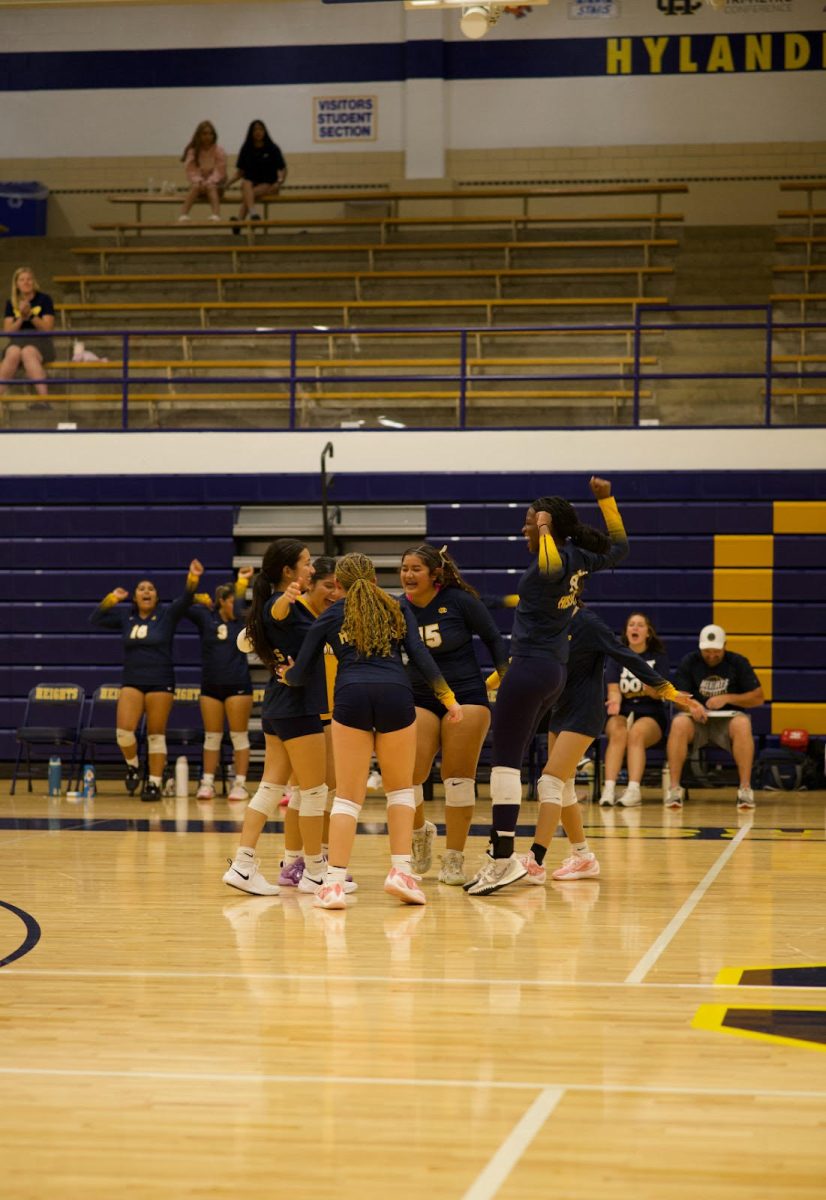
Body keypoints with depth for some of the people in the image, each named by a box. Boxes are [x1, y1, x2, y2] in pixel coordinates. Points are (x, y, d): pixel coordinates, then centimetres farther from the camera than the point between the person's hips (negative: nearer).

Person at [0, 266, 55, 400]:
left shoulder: (44, 299, 5)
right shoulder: (11, 303, 13)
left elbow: (47, 329, -2)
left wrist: (30, 315, -15)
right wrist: (21, 318, -10)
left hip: (40, 341, -2)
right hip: (17, 341, 2)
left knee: (28, 353, -39)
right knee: (13, 354, -36)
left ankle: (44, 397, -50)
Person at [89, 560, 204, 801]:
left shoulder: (167, 615, 1)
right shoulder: (125, 616, 8)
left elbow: (185, 599, -14)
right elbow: (96, 619, 7)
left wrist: (193, 577, -32)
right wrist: (112, 598, -4)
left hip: (160, 683, -2)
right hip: (131, 682, 2)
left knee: (156, 735, 0)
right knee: (123, 731, -13)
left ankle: (154, 783, 7)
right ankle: (132, 766, 14)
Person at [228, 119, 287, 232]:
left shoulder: (272, 149, 1)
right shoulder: (246, 150, 9)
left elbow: (283, 169, 1)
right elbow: (240, 172, 12)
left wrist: (279, 182, -18)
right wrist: (228, 182, -5)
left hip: (268, 185, -2)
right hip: (251, 183, 2)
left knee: (248, 194, -32)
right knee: (246, 184, -34)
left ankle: (239, 220, -39)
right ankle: (253, 213, -53)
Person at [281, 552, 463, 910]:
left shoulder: (331, 616, 19)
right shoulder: (397, 610, 21)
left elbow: (300, 673, 19)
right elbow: (420, 656, 7)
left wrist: (286, 674, 41)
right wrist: (448, 697, 8)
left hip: (352, 696, 0)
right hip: (396, 695, 1)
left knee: (348, 796, 4)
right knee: (400, 788, 17)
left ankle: (334, 881, -5)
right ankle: (401, 871, 4)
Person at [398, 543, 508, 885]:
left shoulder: (460, 601, -10)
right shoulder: (399, 609, -2)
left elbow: (493, 639, 0)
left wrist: (506, 677, -5)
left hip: (466, 696, -2)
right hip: (419, 700, 3)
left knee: (458, 780, -3)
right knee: (406, 777, -11)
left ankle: (453, 860, 8)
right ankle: (420, 832, 19)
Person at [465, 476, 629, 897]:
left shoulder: (556, 560, -14)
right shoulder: (579, 559, 11)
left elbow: (552, 568, -40)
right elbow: (619, 547, 29)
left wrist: (546, 530, -25)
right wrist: (606, 499, 26)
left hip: (530, 668, -9)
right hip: (554, 671, 9)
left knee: (505, 760, -10)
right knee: (511, 760, 15)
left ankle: (502, 859, -14)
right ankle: (502, 848, 16)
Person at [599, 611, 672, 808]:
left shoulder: (658, 657, 6)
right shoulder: (616, 656, 9)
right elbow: (613, 689, -2)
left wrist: (648, 685, -25)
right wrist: (615, 700, -26)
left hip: (650, 715, -1)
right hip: (622, 712, 1)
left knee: (636, 732, -35)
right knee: (618, 732, -33)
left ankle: (634, 790, -46)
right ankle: (609, 788, -44)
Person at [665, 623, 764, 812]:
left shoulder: (738, 663, 4)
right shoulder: (689, 662, 5)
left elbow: (758, 698, 2)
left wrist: (727, 698, -13)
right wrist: (691, 705, -24)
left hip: (728, 718, 0)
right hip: (697, 719, 0)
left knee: (742, 724, -36)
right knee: (679, 723, -34)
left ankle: (745, 789, -36)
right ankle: (674, 788, -33)